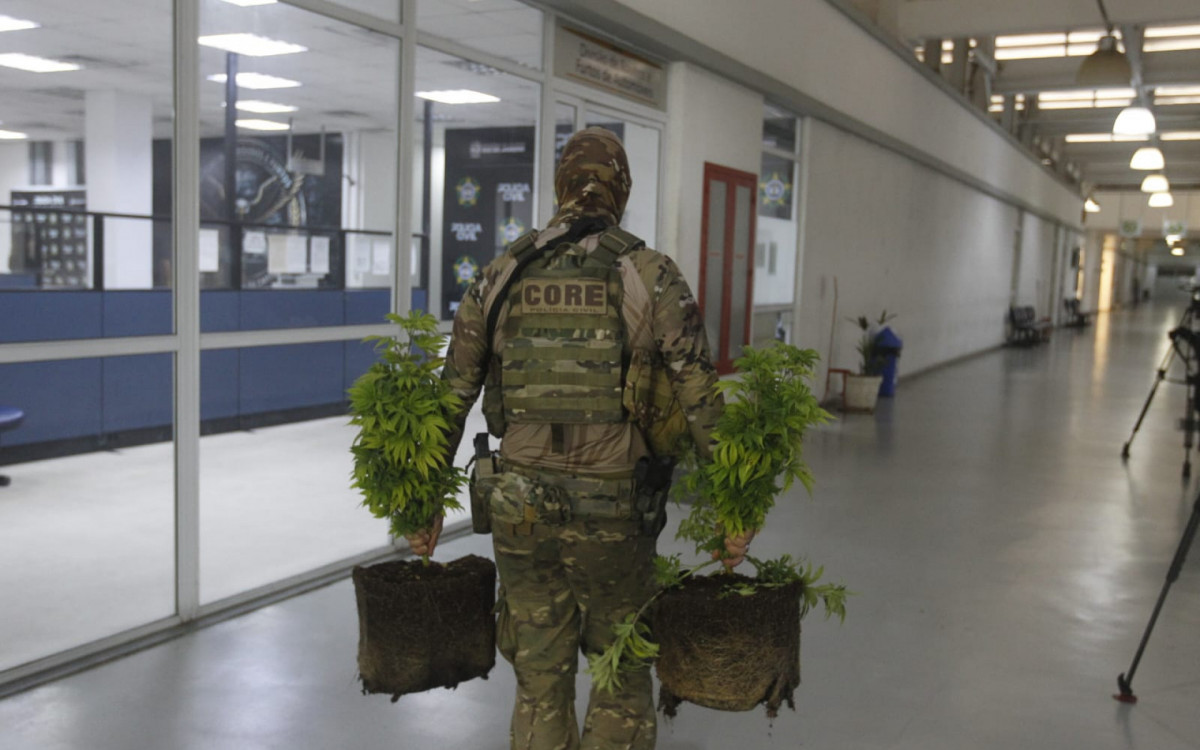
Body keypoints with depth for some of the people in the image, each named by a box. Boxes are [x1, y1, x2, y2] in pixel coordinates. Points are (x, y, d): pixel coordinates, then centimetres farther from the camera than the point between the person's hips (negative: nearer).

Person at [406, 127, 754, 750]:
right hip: (614, 512, -2)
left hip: (521, 507, 3)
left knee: (540, 684, 15)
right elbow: (701, 401, -10)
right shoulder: (651, 276, -6)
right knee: (623, 675, 17)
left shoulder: (501, 277, 4)